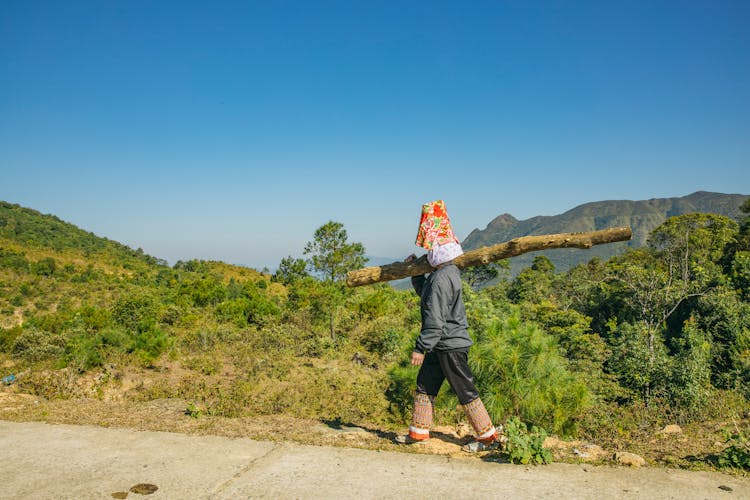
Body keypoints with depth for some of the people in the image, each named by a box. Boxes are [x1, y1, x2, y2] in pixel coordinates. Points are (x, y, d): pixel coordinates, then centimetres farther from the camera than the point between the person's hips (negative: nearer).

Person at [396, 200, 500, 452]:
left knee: (465, 391, 0)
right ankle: (419, 431, 26)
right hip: (442, 345, 10)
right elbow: (424, 292, 28)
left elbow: (435, 320, -25)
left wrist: (420, 348, -21)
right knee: (425, 384, 15)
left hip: (451, 345, -10)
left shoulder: (441, 278, -22)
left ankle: (489, 437, 13)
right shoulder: (448, 271, 9)